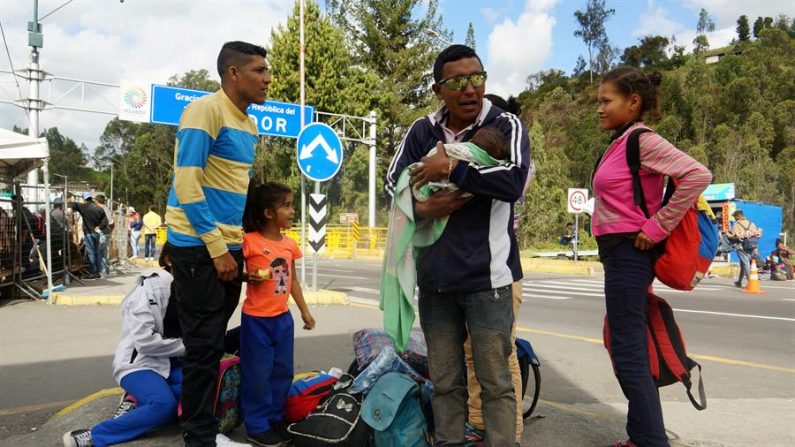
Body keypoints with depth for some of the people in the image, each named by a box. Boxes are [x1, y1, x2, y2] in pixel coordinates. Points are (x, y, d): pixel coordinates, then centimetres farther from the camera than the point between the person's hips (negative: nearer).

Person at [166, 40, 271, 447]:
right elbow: (186, 182, -18)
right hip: (199, 246, -8)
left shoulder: (249, 125, 13)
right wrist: (216, 247, -19)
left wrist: (238, 244, 15)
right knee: (204, 346, -1)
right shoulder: (205, 110, -12)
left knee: (214, 343, 16)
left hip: (230, 247, 8)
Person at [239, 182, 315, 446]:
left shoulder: (290, 244, 5)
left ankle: (275, 419, 30)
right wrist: (248, 277, -27)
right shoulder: (249, 241, -15)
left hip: (283, 318, 7)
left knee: (282, 371, 15)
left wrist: (305, 311, 16)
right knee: (257, 373, 3)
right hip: (256, 319, -6)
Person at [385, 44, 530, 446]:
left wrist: (450, 168, -15)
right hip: (435, 277, 4)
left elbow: (514, 180, -19)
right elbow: (393, 184, 10)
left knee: (494, 381, 4)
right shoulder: (422, 131, 9)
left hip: (486, 276, -4)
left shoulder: (505, 125, -3)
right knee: (444, 381, 15)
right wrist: (422, 209, -10)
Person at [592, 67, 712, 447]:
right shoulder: (621, 144, 14)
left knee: (628, 355, -7)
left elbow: (699, 175, -23)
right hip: (619, 252, 10)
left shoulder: (643, 140, -12)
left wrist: (657, 228, -20)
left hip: (628, 252, -10)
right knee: (631, 352, 15)